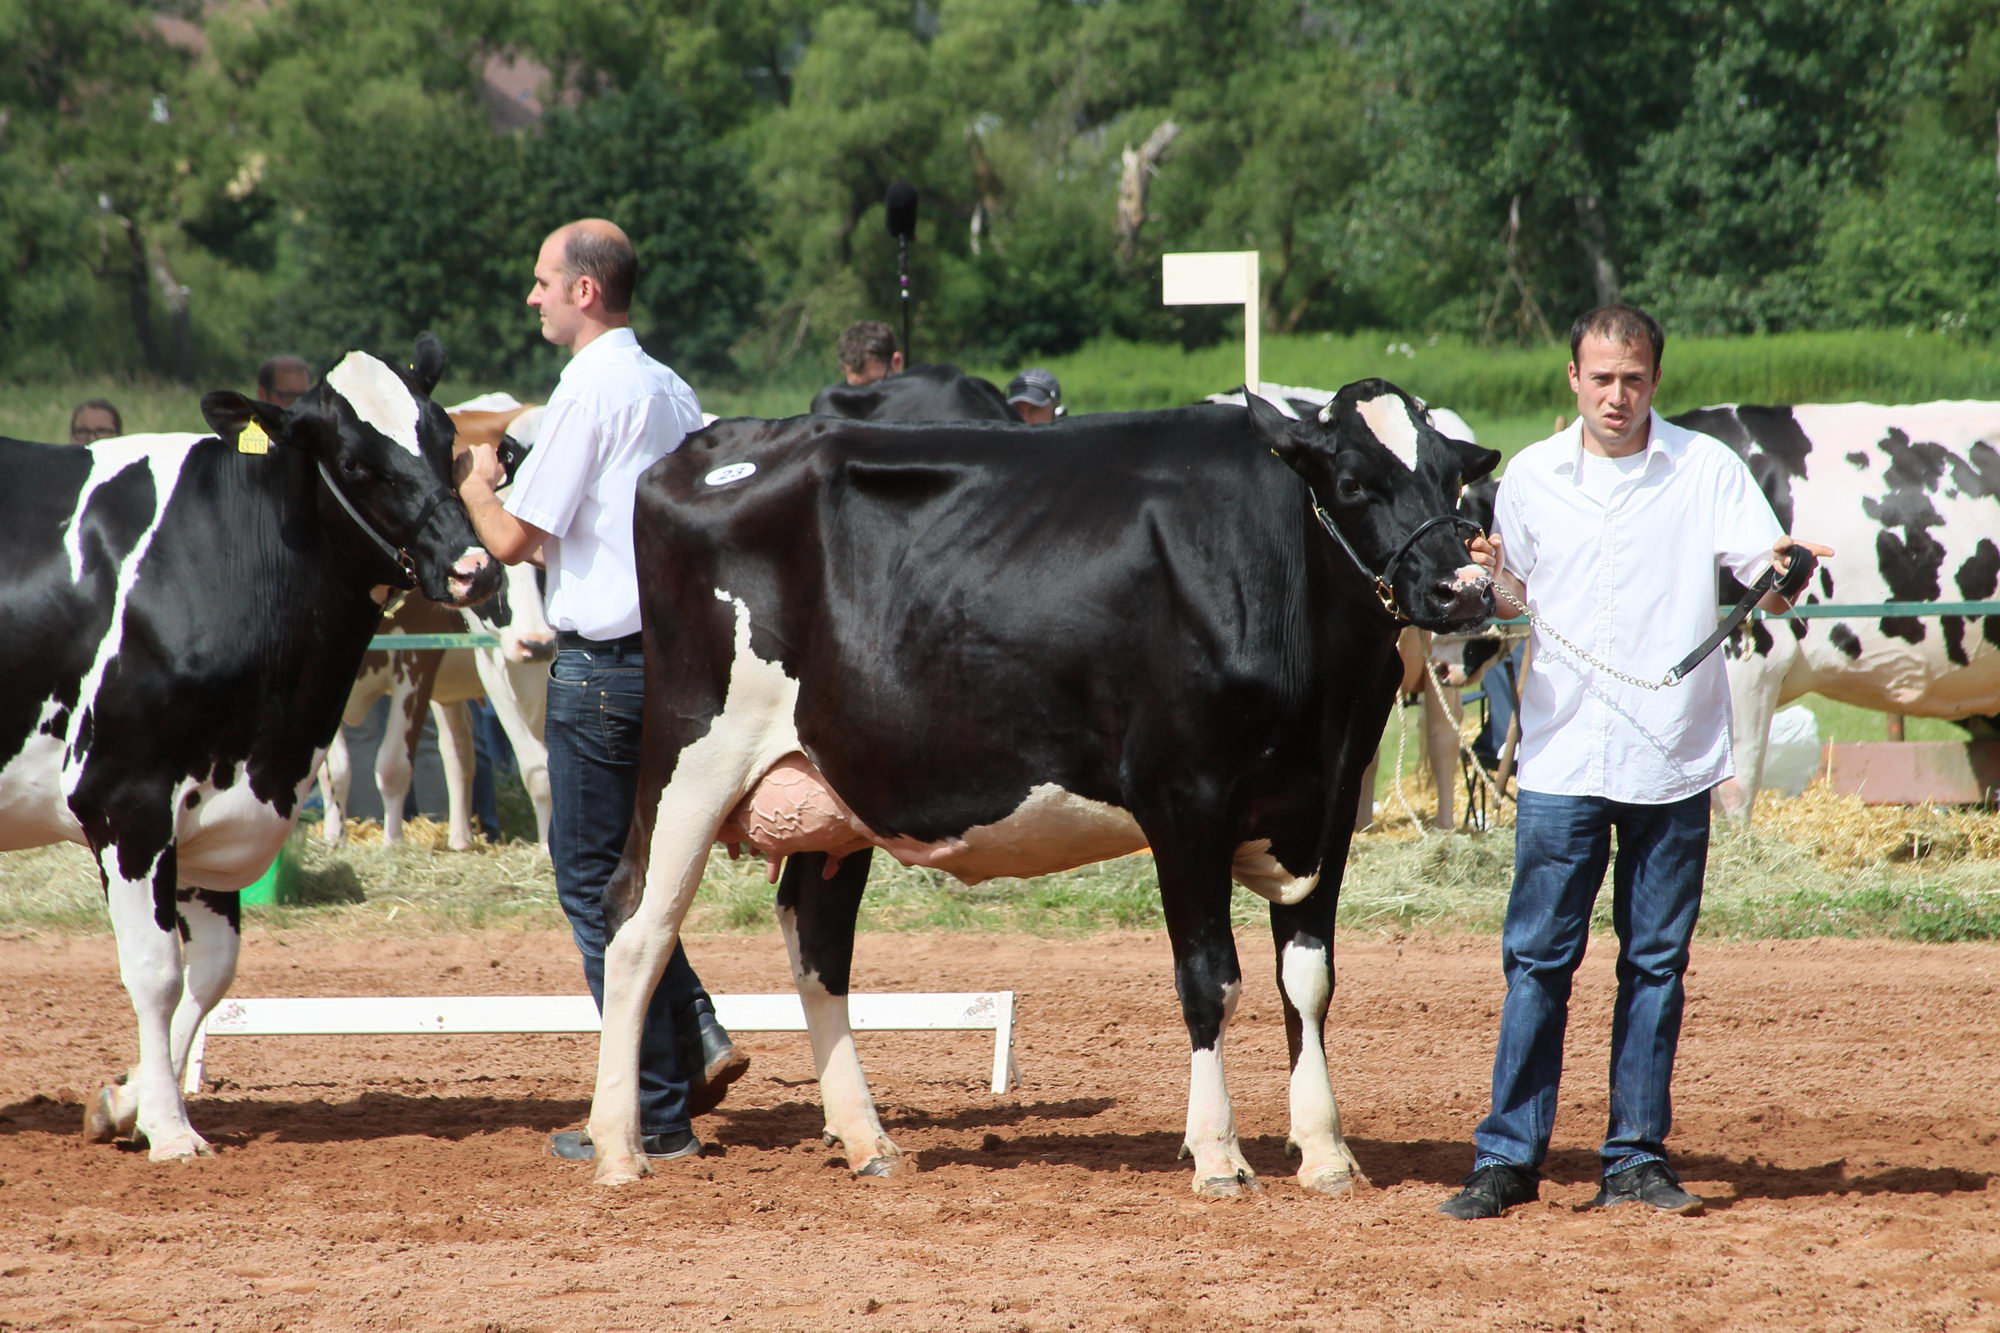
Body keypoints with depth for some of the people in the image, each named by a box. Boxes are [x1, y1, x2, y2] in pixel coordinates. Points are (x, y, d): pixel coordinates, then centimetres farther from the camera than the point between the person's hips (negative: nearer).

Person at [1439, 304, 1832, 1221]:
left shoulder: (1706, 471, -1)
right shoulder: (1531, 476, 5)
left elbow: (1766, 581, -6)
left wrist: (1785, 575, -29)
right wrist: (1494, 578, -7)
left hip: (1673, 762, -1)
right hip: (1561, 758, 1)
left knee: (1656, 963, 5)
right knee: (1537, 958, -1)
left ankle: (1637, 1158, 12)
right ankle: (1508, 1157, 4)